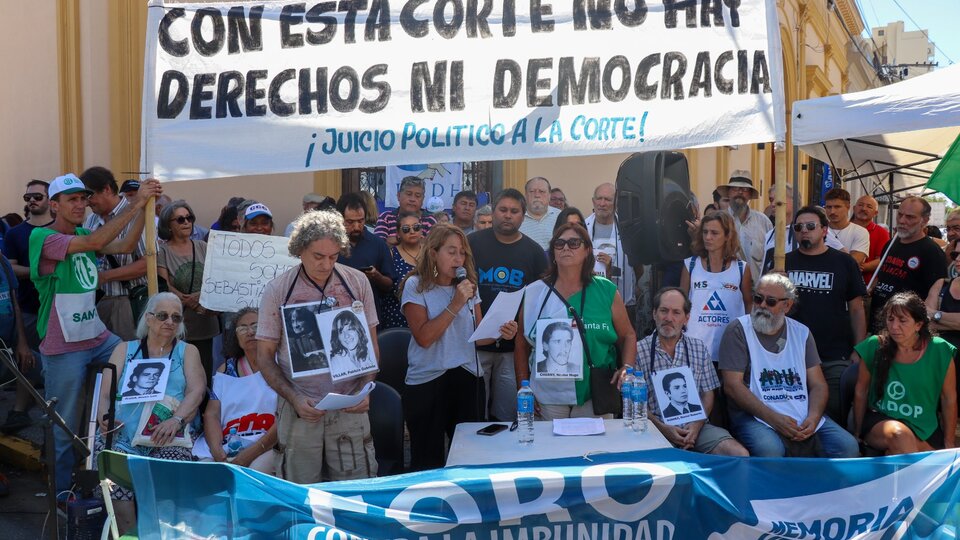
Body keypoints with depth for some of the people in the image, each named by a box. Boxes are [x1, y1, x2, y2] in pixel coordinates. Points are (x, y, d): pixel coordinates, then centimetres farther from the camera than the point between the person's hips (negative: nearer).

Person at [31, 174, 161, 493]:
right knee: (66, 426, 3)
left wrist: (144, 207, -15)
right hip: (63, 348, -7)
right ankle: (62, 490, 22)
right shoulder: (42, 238, -15)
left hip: (99, 337, 7)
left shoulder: (83, 234, 9)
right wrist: (135, 204, -29)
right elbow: (95, 242, -29)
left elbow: (125, 246, -3)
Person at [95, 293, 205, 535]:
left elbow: (196, 391, 3)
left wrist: (176, 420, -17)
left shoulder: (187, 352, 20)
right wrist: (105, 419, -11)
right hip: (121, 437, 1)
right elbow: (105, 394, 12)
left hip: (167, 442, -1)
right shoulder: (125, 349, 22)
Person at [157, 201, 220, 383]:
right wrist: (197, 306, -15)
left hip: (205, 325, 4)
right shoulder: (162, 250, 1)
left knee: (205, 373, 2)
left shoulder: (202, 247, 12)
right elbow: (165, 286, -7)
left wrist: (200, 296, -14)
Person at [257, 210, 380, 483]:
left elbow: (371, 345, 9)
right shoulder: (277, 290, -2)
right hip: (299, 409, -1)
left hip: (350, 407, 1)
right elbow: (265, 357, 1)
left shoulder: (358, 282, 2)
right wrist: (295, 399, -12)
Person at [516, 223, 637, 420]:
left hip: (595, 396, 0)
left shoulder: (606, 291, 1)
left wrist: (627, 368, -8)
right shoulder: (534, 293, 2)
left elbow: (628, 336, 8)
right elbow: (522, 346, 7)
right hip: (548, 397, 0)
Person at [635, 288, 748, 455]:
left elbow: (708, 394, 12)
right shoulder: (638, 351, 1)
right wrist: (663, 428, -14)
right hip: (657, 427, -4)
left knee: (740, 454, -20)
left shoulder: (700, 349, 12)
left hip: (695, 425, 5)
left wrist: (697, 425, -7)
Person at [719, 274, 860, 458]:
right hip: (756, 417, -5)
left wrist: (813, 418, -10)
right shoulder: (738, 330, 0)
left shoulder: (801, 333, 14)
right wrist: (773, 418, -18)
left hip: (804, 418, 5)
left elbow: (818, 385, 12)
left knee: (848, 447, -17)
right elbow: (732, 385, -9)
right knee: (769, 450, -36)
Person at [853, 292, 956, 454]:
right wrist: (857, 434, 7)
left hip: (924, 429, 0)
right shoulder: (874, 347, -6)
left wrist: (949, 444, 7)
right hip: (880, 421, 0)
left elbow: (949, 399, 3)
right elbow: (861, 392, 4)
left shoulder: (939, 351, -6)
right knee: (900, 435, -33)